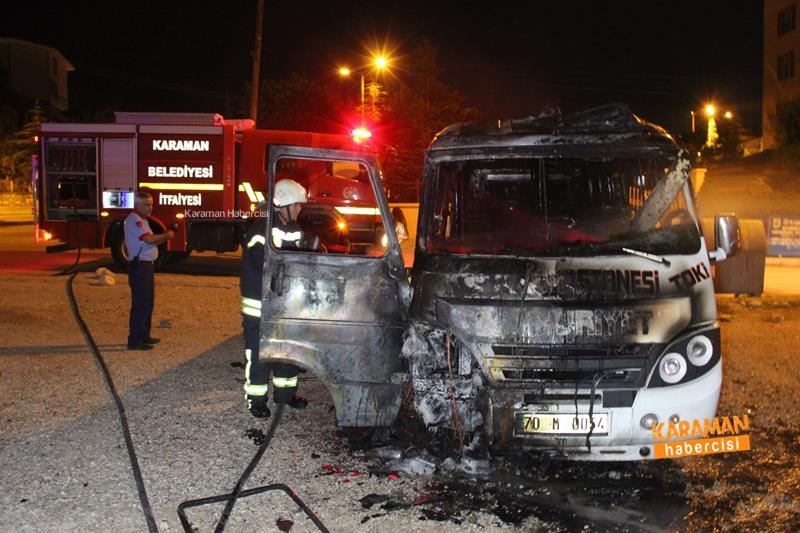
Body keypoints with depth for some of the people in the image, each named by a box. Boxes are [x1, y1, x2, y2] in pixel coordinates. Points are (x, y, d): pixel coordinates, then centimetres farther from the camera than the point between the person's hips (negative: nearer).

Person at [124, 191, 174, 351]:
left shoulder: (142, 220, 18)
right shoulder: (134, 220, -14)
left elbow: (150, 242, 18)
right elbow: (149, 239, -25)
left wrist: (164, 237, 2)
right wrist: (166, 235, -9)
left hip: (147, 265, 10)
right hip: (139, 266, -10)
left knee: (148, 302, 15)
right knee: (140, 303, -8)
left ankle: (144, 336, 24)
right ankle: (134, 340, -4)